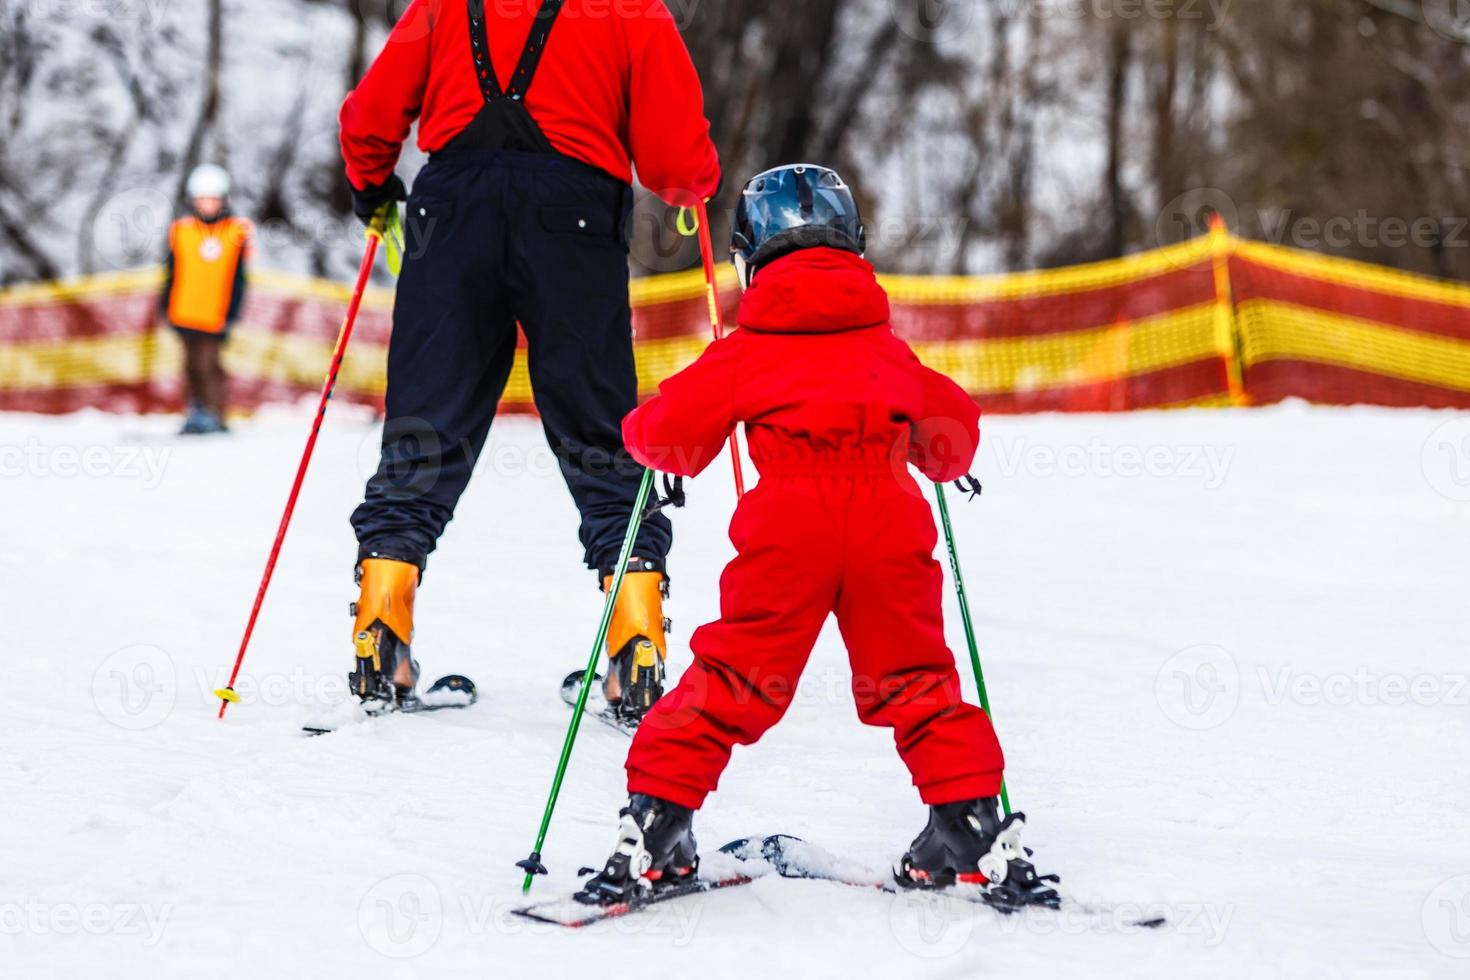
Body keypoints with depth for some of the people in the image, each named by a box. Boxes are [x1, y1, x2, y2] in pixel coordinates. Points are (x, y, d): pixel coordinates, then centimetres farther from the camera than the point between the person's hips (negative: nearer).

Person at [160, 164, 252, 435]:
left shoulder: (237, 232, 0)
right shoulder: (181, 230, 4)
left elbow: (238, 278, 3)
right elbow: (171, 273, 12)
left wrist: (231, 313, -1)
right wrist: (166, 307, 12)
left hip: (217, 315, -2)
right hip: (186, 312, 2)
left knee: (208, 363, -7)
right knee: (193, 363, 9)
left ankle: (216, 415, 1)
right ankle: (195, 411, 19)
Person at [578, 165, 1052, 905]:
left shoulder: (746, 351, 13)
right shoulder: (888, 349, 23)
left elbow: (670, 431, 9)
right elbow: (954, 427, 28)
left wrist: (643, 434, 33)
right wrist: (945, 464, 52)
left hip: (788, 526, -2)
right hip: (889, 519, 2)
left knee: (732, 679, 2)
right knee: (912, 678, 13)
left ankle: (657, 812, -1)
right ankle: (967, 817, 7)